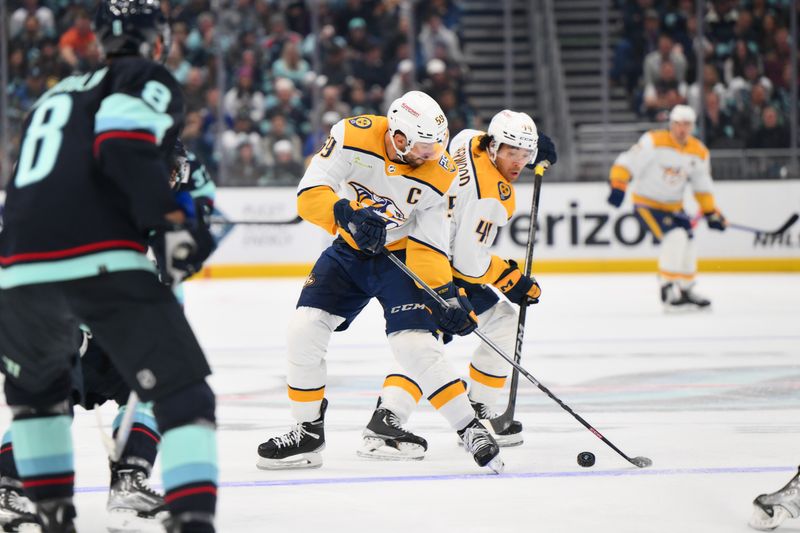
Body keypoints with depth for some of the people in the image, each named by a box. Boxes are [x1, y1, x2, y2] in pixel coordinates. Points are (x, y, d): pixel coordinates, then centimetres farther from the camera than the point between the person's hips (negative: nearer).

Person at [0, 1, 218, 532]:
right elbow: (124, 147, -12)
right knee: (183, 390, -3)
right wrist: (171, 222, -13)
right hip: (105, 264, -6)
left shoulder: (56, 95, 32)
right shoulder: (150, 83, 9)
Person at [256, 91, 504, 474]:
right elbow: (310, 193, -25)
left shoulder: (438, 173, -19)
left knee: (414, 342, -20)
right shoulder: (354, 136, -22)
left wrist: (446, 293, -24)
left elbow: (428, 244, -13)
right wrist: (347, 214, -42)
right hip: (349, 251, 2)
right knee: (304, 329, -9)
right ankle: (308, 431, 6)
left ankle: (469, 430, -10)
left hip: (402, 256, -2)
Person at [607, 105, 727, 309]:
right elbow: (627, 162, -20)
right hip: (647, 203, -7)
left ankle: (685, 289, 22)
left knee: (687, 243, 3)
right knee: (674, 237, -24)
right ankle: (668, 289, -19)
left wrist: (711, 212, 7)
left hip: (674, 206, 7)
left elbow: (702, 186, 10)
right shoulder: (654, 141, -18)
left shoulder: (699, 152, 0)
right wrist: (618, 186, -31)